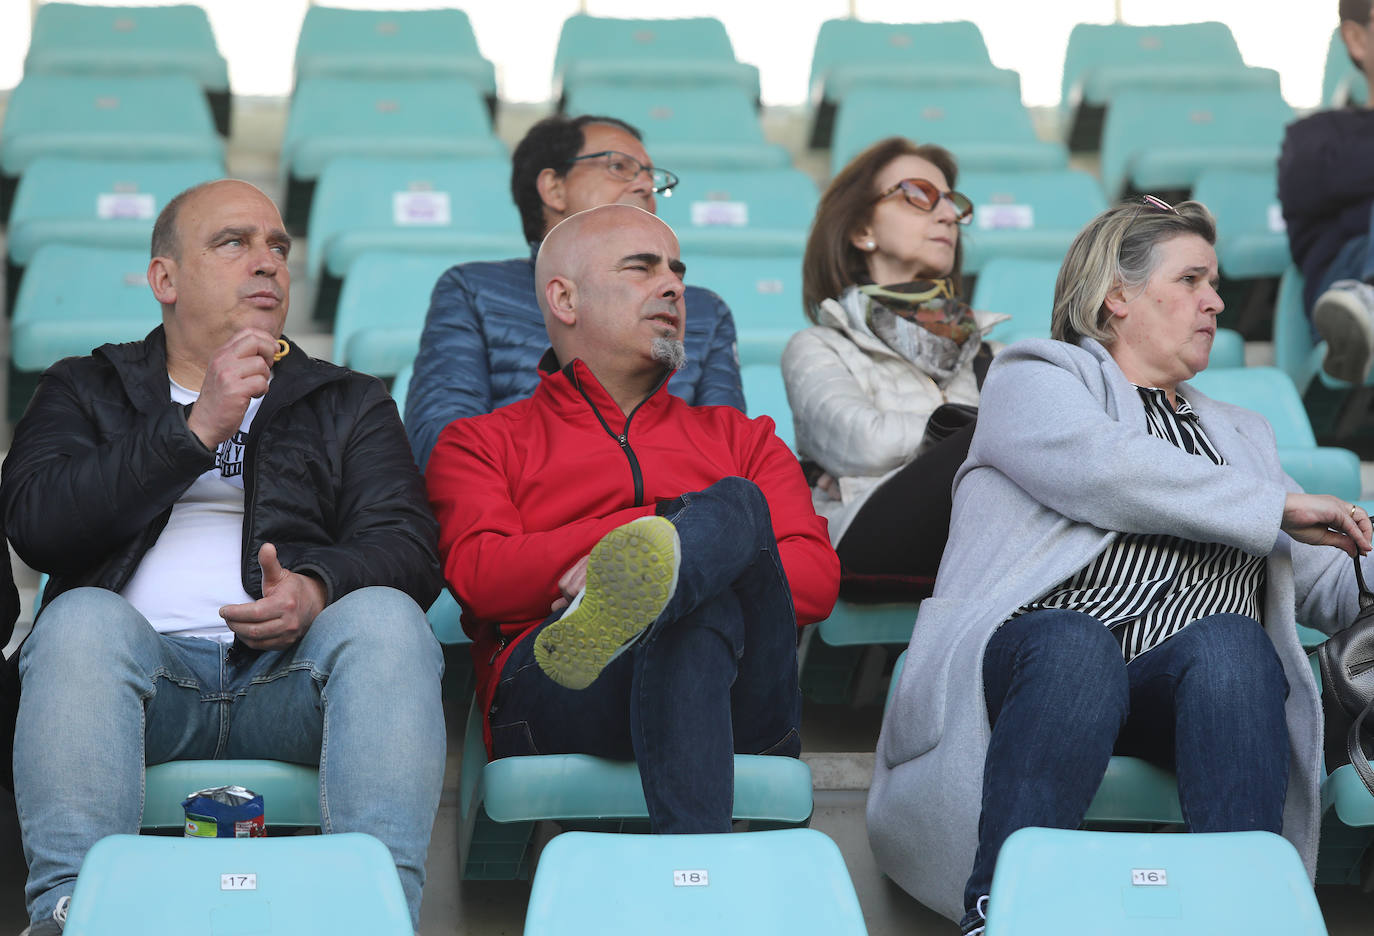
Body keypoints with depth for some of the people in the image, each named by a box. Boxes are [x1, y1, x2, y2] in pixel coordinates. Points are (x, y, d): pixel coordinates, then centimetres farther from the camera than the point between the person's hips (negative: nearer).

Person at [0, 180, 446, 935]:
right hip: (145, 659, 0)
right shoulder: (86, 389, 23)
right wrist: (197, 429, -3)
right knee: (83, 619, -33)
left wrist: (318, 587, -15)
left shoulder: (351, 404, 26)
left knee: (385, 617, -30)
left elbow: (408, 547, 9)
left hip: (292, 670, 1)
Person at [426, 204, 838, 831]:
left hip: (740, 709, 3)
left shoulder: (740, 438, 34)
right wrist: (645, 526, -3)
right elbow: (478, 578, 3)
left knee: (735, 503, -29)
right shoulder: (482, 443, 26)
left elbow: (818, 579, 14)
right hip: (549, 703, -3)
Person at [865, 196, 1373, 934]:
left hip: (1192, 684, 4)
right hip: (1045, 649, -4)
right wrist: (1276, 506, 1)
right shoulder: (1036, 380, 18)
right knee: (1075, 648, -39)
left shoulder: (1238, 434, 36)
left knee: (1231, 642, -32)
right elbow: (1102, 470, -5)